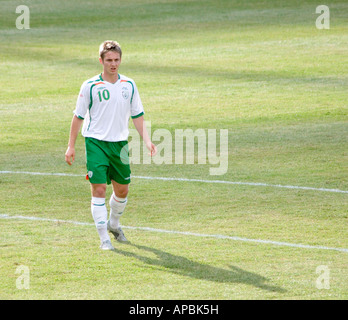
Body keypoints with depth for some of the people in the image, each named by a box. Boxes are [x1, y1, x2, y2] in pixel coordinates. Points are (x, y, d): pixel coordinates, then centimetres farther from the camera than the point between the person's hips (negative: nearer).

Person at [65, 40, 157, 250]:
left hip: (120, 144, 4)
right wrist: (71, 146, -1)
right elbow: (78, 117, 1)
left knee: (122, 189, 12)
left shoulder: (129, 85, 5)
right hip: (96, 142, -4)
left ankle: (114, 224, 40)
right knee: (99, 189, -12)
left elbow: (138, 116, 11)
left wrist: (147, 141, 0)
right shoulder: (90, 86, -5)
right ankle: (104, 238, -8)